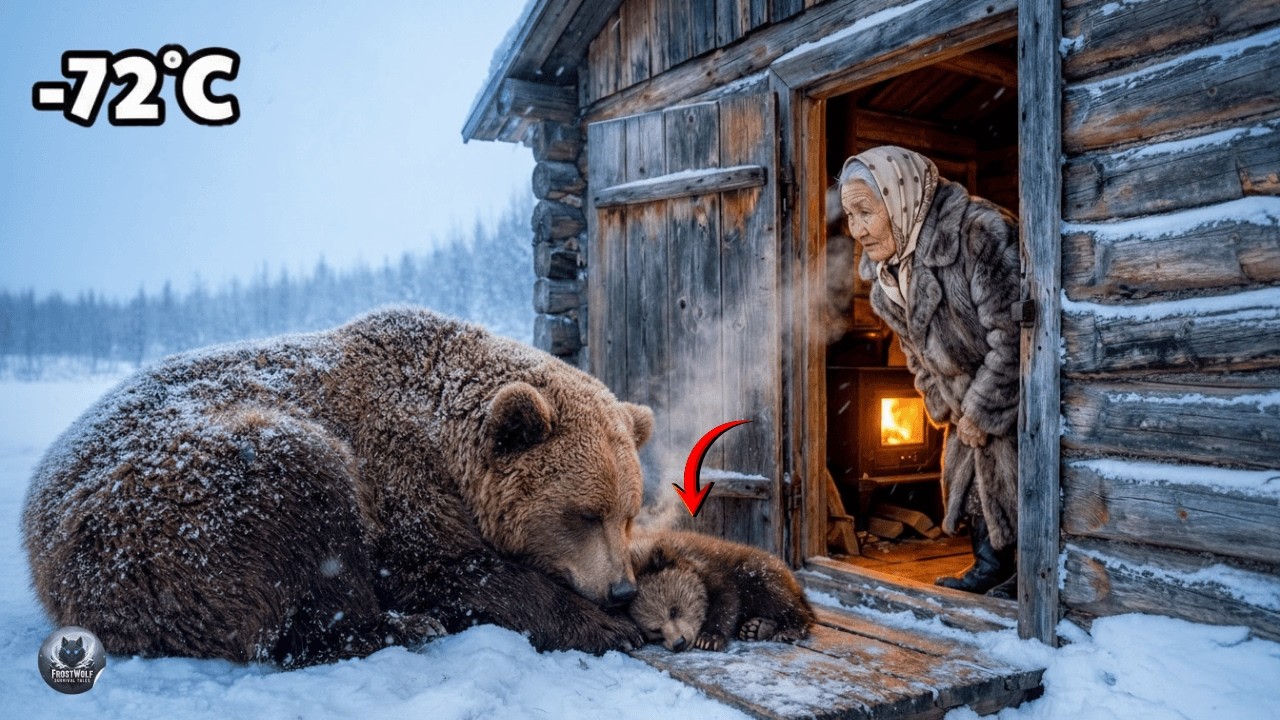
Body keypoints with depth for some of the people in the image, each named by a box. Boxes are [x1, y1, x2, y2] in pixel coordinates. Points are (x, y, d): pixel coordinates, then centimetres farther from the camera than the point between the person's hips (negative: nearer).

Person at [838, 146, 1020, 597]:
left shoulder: (981, 234, -30)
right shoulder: (887, 269, -3)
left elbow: (1013, 337, -28)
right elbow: (915, 346, 10)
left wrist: (981, 413, -20)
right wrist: (942, 405, 5)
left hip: (1013, 391, -8)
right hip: (969, 396, 8)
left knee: (1011, 469, -5)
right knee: (966, 465, 12)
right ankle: (991, 566, 27)